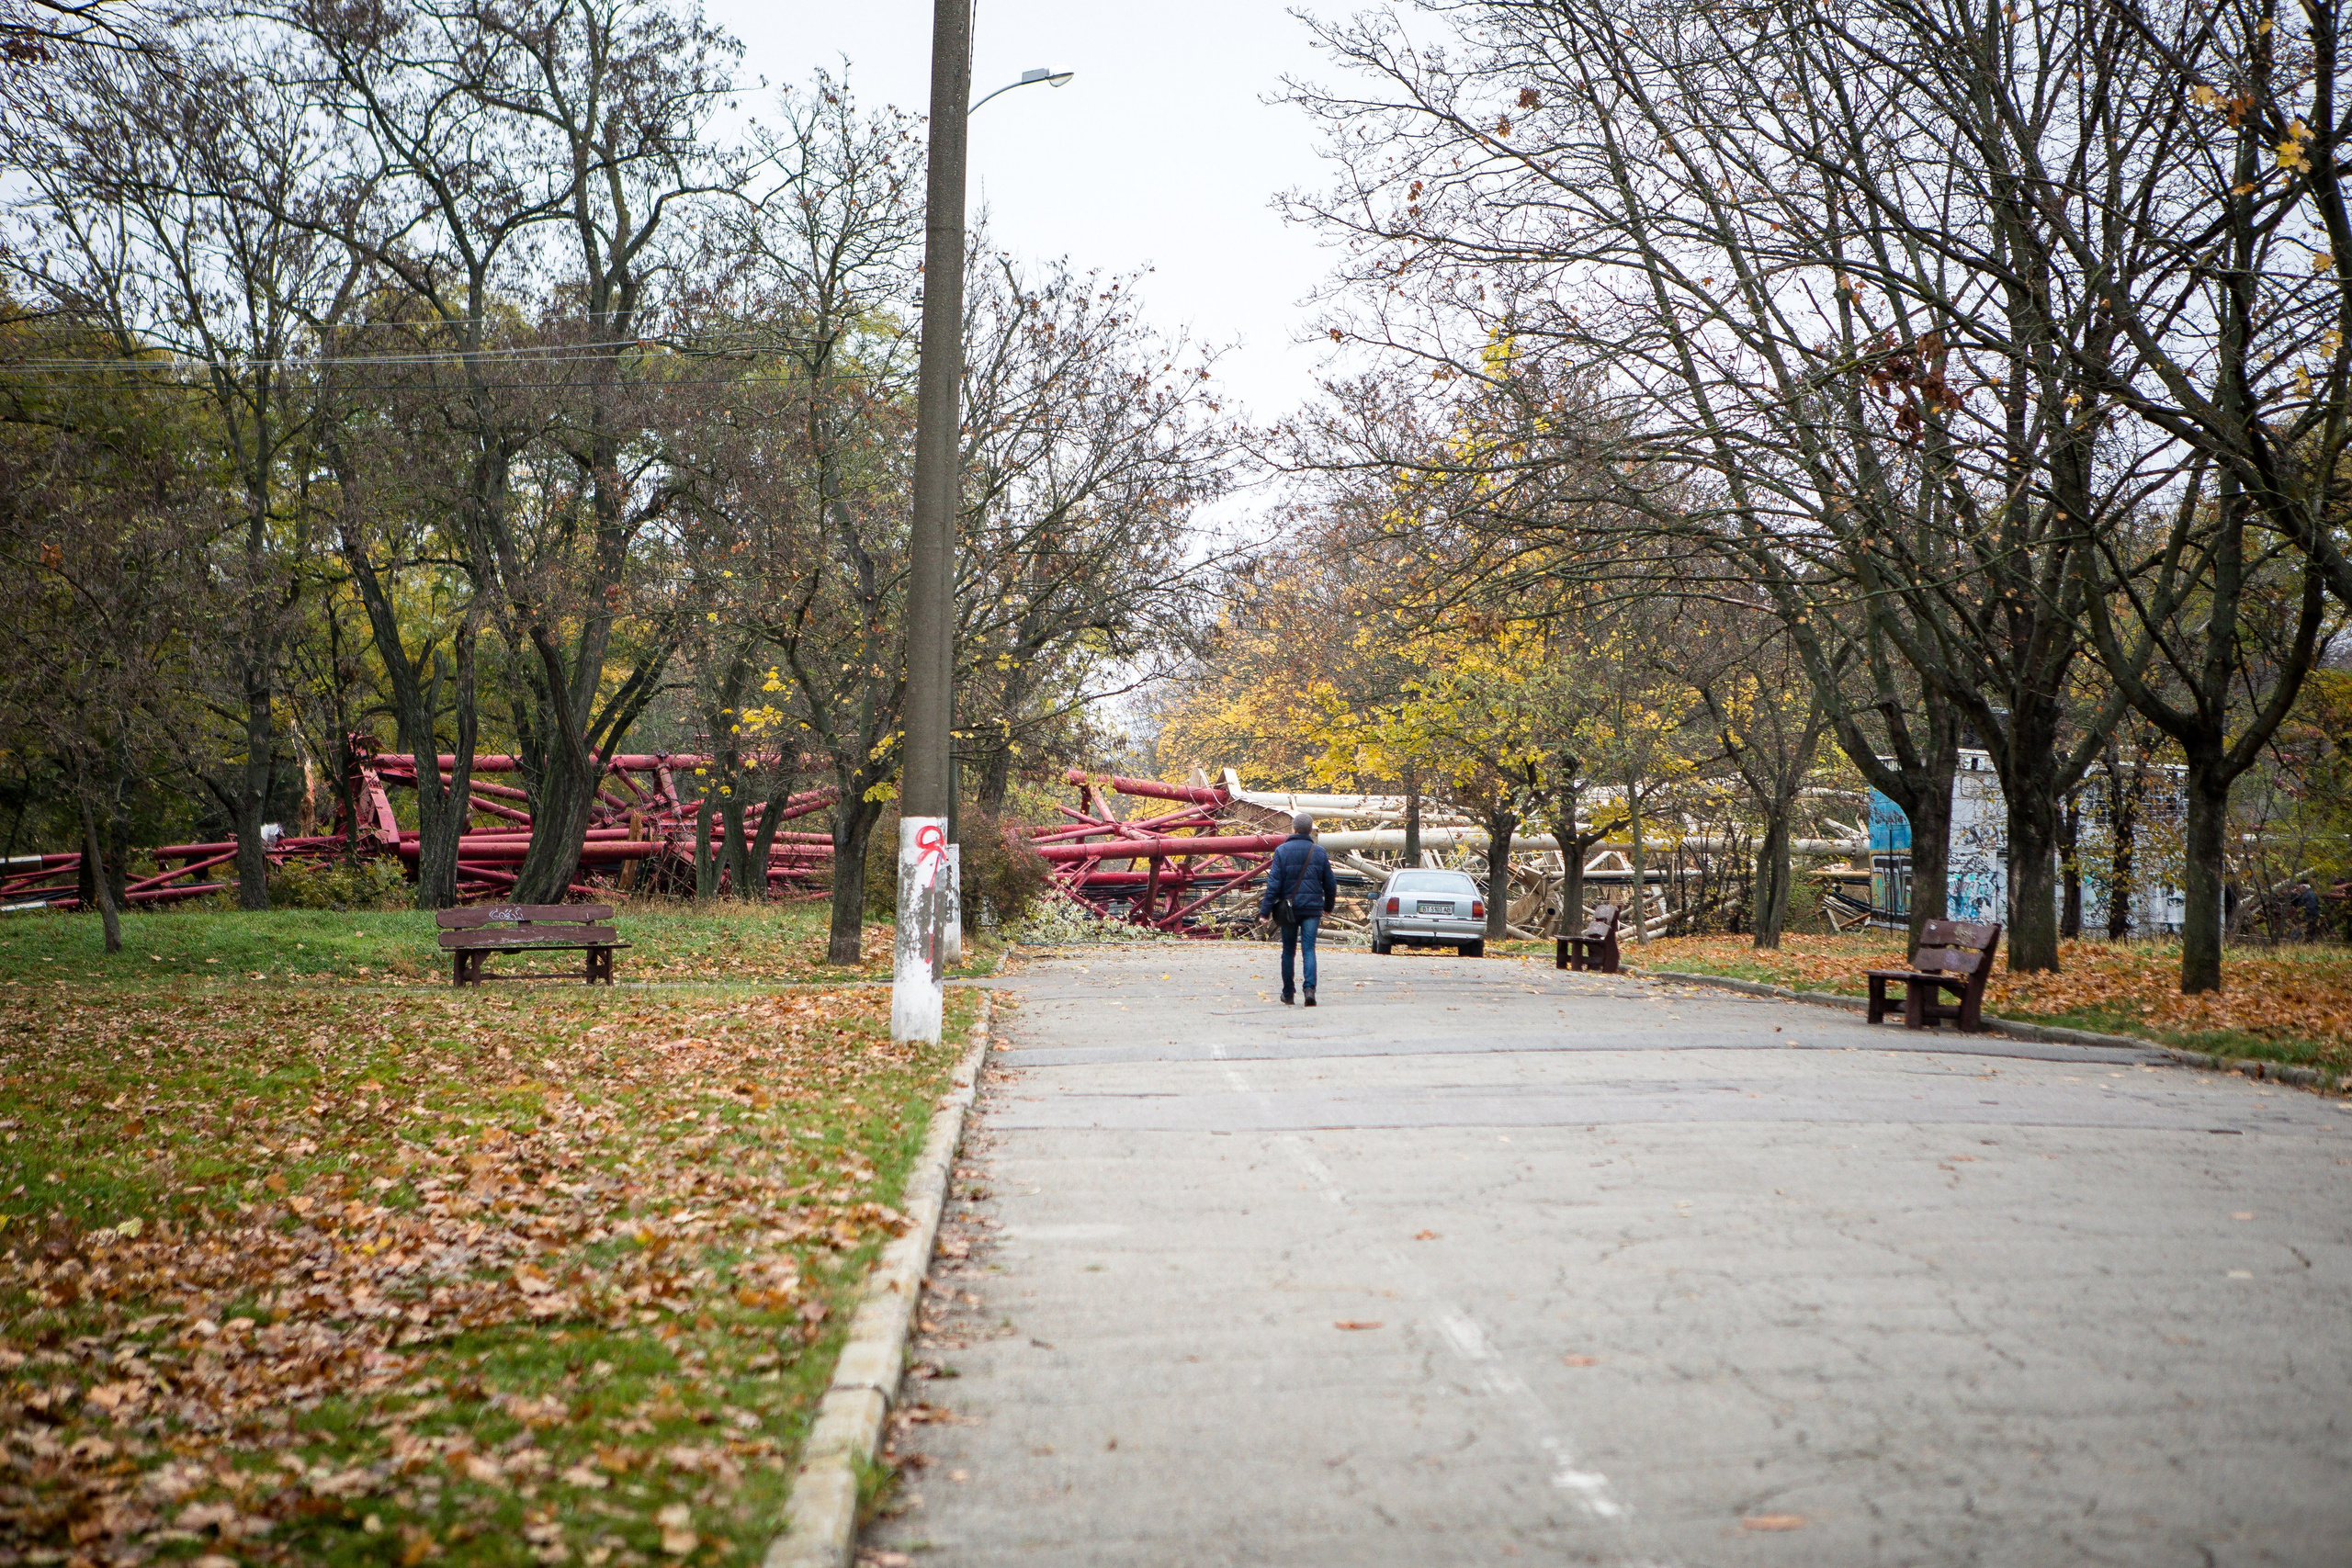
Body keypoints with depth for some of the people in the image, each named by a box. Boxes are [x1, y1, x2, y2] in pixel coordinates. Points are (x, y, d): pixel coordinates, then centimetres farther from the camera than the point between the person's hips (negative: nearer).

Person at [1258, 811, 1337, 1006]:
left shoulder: (1282, 851, -4)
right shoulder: (1319, 852, 3)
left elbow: (1274, 883, -9)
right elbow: (1330, 884, 9)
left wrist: (1265, 911, -7)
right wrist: (1328, 907, 25)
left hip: (1289, 907, -1)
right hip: (1312, 909, 1)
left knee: (1288, 950, 11)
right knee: (1309, 949, -2)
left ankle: (1288, 993, 18)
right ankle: (1310, 987, -22)